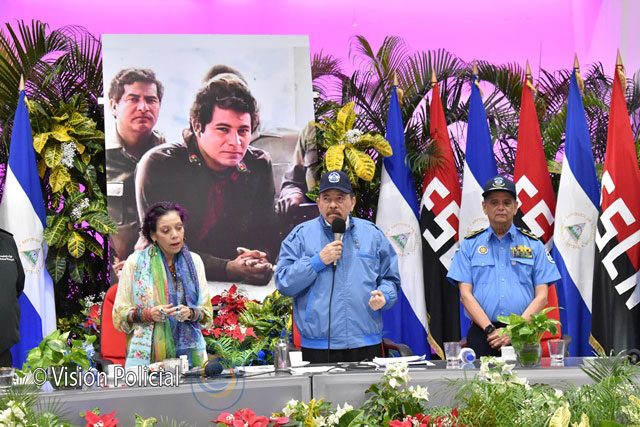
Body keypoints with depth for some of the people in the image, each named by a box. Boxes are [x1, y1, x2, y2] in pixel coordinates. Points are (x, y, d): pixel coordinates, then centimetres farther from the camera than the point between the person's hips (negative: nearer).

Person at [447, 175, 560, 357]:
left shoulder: (533, 245, 10)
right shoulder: (469, 245, 9)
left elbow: (542, 296, 4)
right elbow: (465, 294, 2)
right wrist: (490, 330, -10)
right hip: (482, 335, 0)